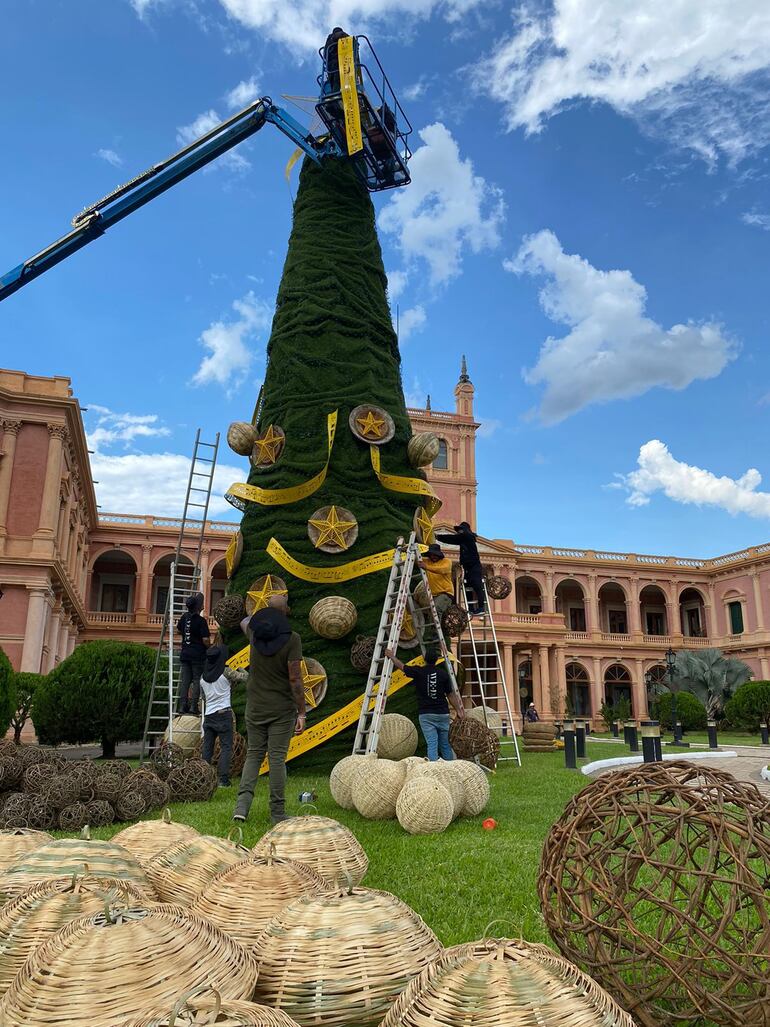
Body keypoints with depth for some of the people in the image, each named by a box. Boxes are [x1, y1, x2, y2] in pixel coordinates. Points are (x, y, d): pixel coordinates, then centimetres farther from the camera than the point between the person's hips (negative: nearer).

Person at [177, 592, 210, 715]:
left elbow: (179, 631, 20)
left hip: (185, 654, 5)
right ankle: (193, 706, 2)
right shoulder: (201, 621, -16)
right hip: (198, 655, -5)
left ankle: (182, 706, 11)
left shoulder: (184, 617, 3)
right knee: (197, 681, 4)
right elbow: (205, 640, -19)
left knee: (184, 680, 10)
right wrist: (209, 648, 0)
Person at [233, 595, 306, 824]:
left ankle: (243, 801, -2)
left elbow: (244, 622, 28)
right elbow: (295, 679, -16)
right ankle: (277, 812, 8)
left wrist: (258, 615, 48)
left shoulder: (255, 632, 1)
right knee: (277, 758, 1)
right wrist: (302, 713, -10)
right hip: (282, 709, -4)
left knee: (253, 754, 13)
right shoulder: (291, 638, -13)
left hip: (255, 707, 4)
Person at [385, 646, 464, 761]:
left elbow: (401, 666, 12)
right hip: (442, 714, 2)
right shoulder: (443, 673, -1)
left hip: (425, 715, -2)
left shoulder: (418, 672, -4)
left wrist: (392, 656, 27)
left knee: (432, 744, -5)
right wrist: (459, 710, 12)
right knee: (445, 745, 13)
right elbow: (451, 695, 3)